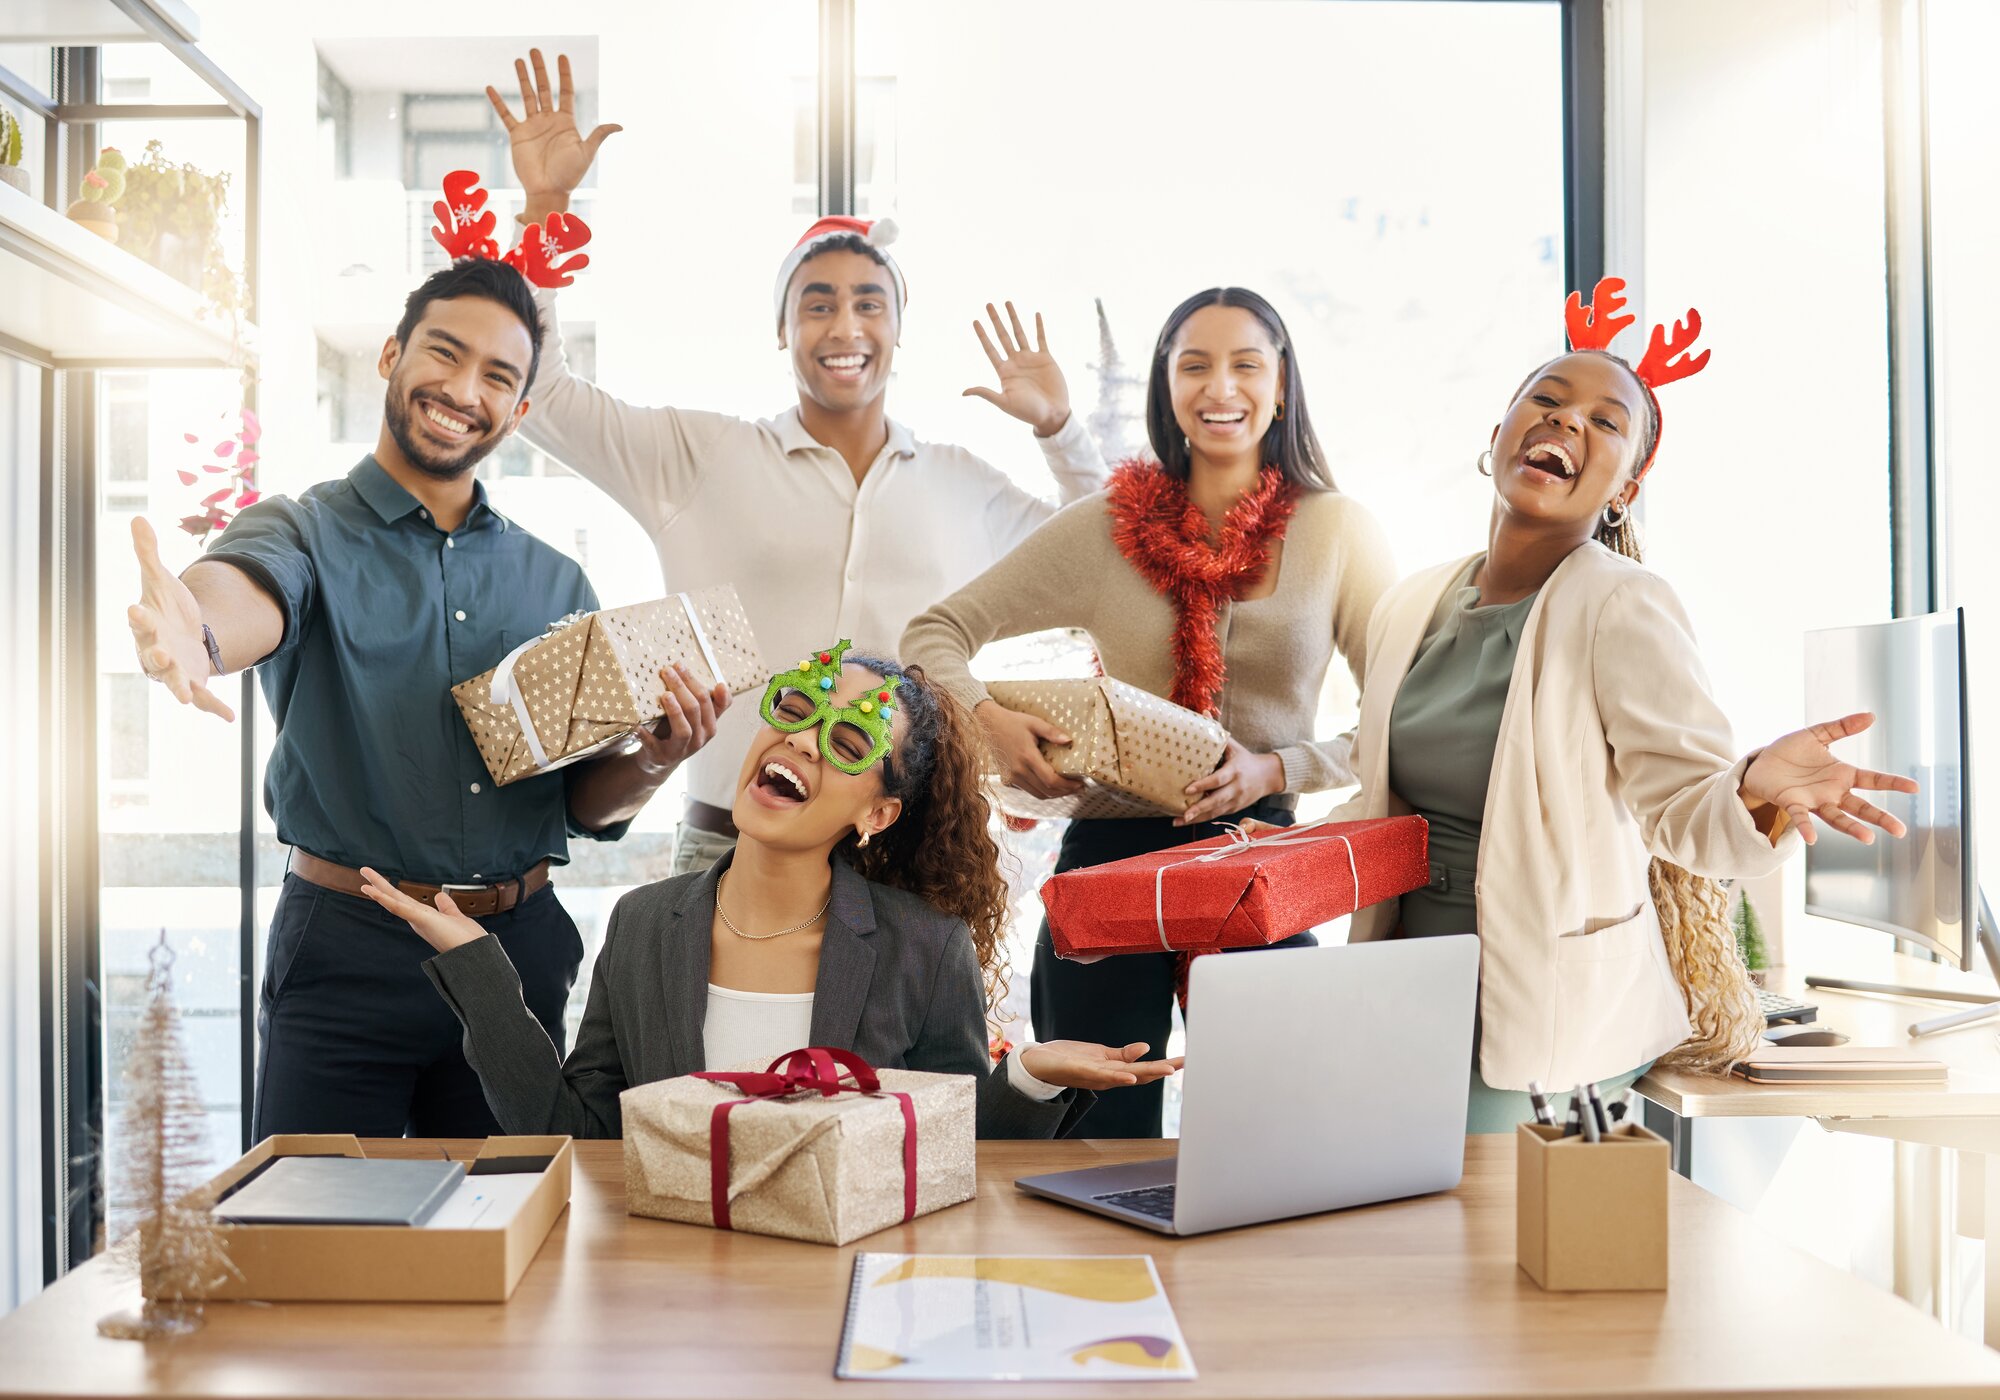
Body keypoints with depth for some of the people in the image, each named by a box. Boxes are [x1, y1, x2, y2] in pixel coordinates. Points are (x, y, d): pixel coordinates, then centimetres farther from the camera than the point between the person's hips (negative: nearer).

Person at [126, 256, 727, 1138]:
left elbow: (587, 807, 11)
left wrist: (652, 764, -11)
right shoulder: (306, 532, 0)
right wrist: (196, 634, -49)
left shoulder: (556, 585, 10)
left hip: (521, 953, 4)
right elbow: (250, 588, -26)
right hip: (346, 954, -3)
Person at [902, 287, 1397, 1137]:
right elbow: (934, 634, 4)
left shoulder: (1338, 533, 2)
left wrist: (1276, 768, -16)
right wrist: (986, 720, -16)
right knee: (1102, 1137, 8)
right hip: (1114, 855, 1)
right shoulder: (1106, 528, 2)